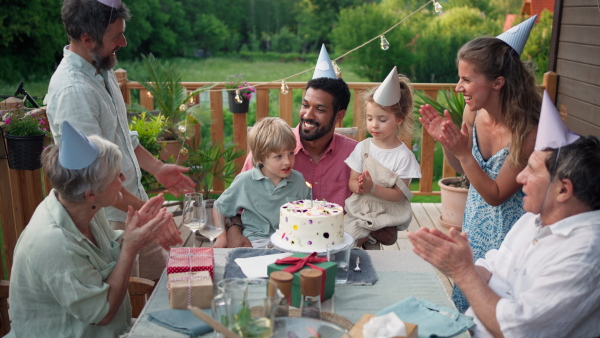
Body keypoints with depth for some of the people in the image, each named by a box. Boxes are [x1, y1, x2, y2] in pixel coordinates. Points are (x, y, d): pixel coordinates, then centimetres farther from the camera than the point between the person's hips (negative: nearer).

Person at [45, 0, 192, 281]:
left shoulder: (101, 70, 5)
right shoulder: (73, 90, -25)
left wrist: (157, 168, 10)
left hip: (133, 204, 9)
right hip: (109, 220, -9)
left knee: (161, 282, 19)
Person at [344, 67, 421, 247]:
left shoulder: (403, 156, -8)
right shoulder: (362, 147, 2)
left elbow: (398, 195, -10)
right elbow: (352, 181, 2)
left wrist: (372, 188, -23)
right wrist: (359, 186, -21)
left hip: (385, 215, -3)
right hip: (358, 210, 4)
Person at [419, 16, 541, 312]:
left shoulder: (529, 131, -29)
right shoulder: (474, 112, -13)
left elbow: (495, 195, -20)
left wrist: (463, 151, -32)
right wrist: (445, 140, -15)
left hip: (505, 233, -5)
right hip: (475, 221, 5)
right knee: (464, 304, 22)